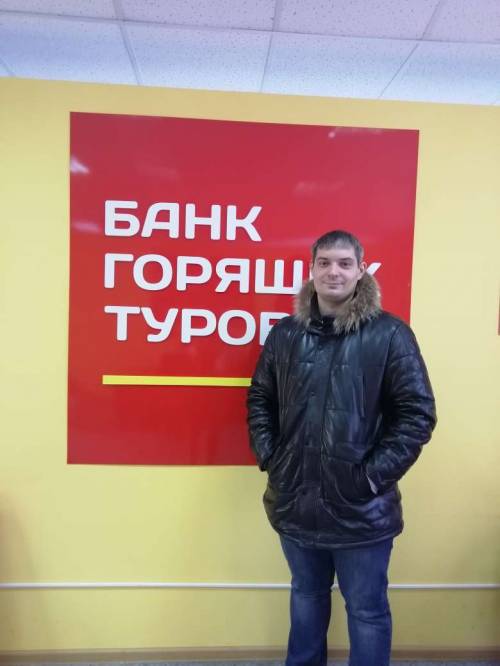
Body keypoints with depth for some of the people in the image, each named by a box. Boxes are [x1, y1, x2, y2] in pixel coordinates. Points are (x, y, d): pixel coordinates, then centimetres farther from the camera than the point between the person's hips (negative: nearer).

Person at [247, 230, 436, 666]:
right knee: (306, 596, 26)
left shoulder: (390, 334, -10)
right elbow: (260, 398, 9)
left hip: (361, 506, -3)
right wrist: (267, 455, 0)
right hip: (295, 501, 4)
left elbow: (417, 414, -9)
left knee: (367, 609, 17)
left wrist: (375, 473, -14)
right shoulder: (285, 333, 1)